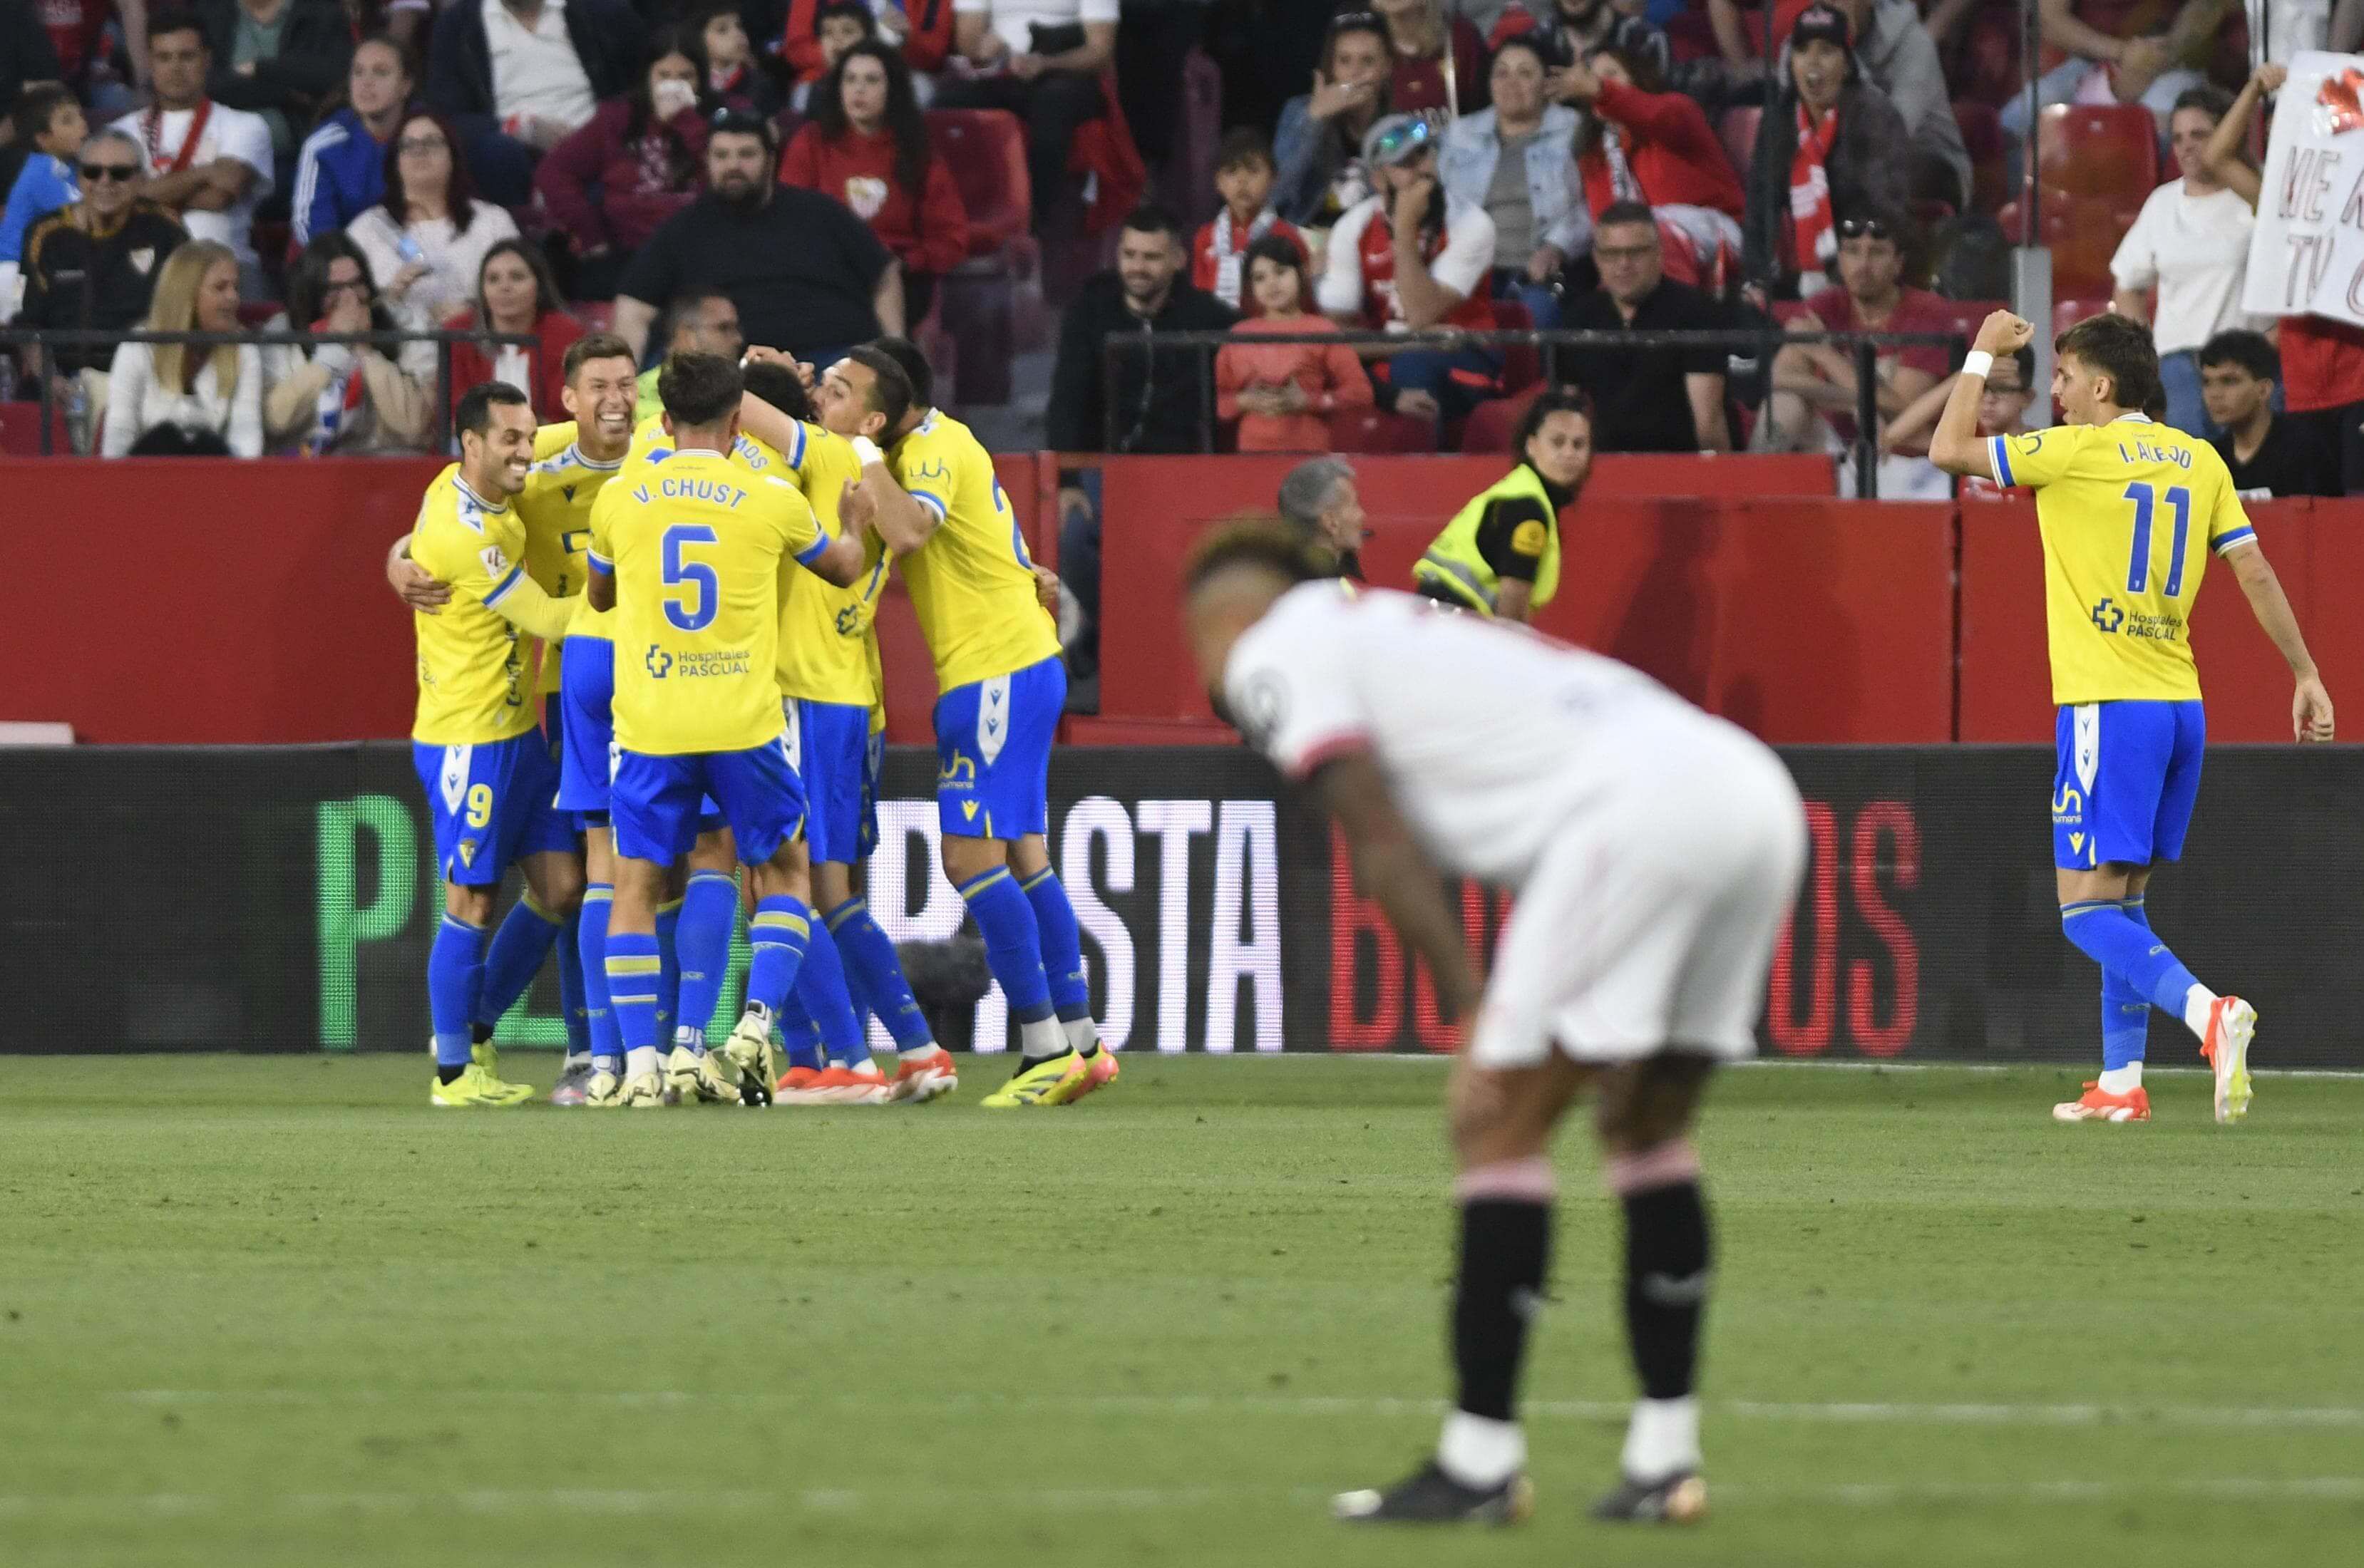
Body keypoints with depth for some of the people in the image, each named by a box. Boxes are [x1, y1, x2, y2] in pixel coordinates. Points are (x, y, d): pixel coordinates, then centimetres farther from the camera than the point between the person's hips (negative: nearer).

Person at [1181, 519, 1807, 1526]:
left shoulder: (1272, 655, 11)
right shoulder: (1402, 628, 35)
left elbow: (1385, 852, 0)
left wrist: (1472, 1014, -2)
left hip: (1641, 805, -9)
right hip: (1756, 791, 9)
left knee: (1498, 1121, -2)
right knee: (1649, 1129, 20)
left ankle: (1480, 1461, -1)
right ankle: (1665, 1459, 20)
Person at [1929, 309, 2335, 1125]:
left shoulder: (2077, 452, -8)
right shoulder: (2199, 461, 9)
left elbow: (1948, 450, -2)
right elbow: (2255, 572, 7)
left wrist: (1983, 353, 10)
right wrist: (2306, 675, 14)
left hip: (2110, 707, -7)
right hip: (2181, 706, 7)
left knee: (2088, 910, -9)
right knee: (2123, 897, 17)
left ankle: (2210, 1012, -30)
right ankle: (2120, 1082, 17)